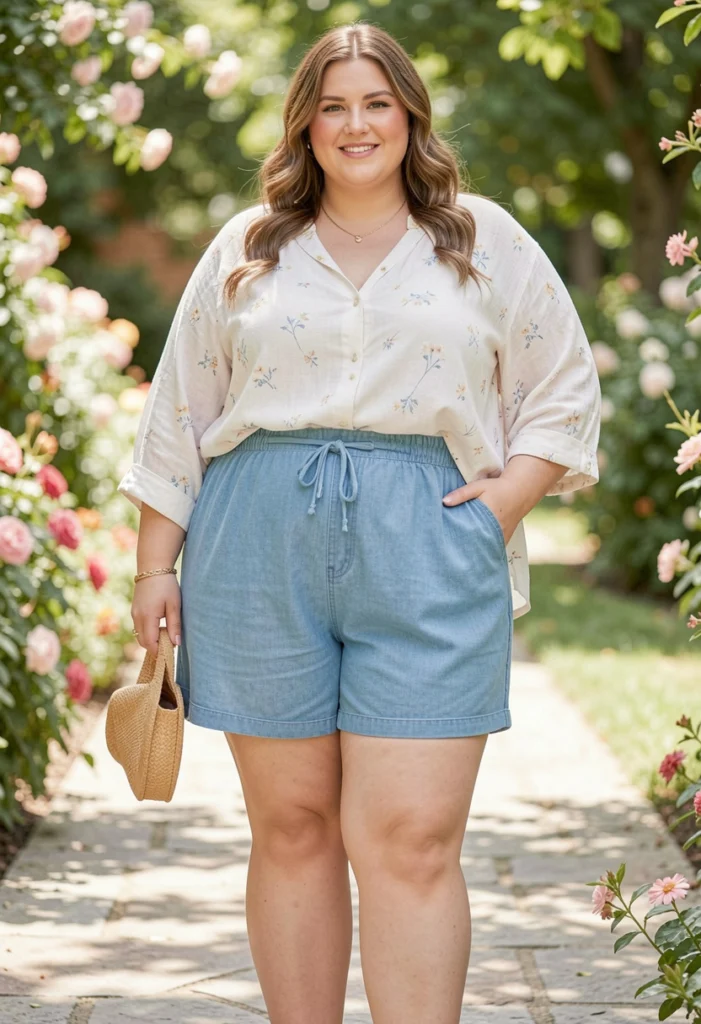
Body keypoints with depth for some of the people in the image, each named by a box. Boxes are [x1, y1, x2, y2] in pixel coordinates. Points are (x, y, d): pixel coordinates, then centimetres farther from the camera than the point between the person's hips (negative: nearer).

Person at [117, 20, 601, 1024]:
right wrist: (155, 565, 10)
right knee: (291, 828, 3)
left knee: (410, 839, -10)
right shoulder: (247, 249, 15)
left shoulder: (487, 242, 12)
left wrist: (497, 507, -3)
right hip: (259, 557, 2)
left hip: (428, 557, -1)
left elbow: (565, 399, 12)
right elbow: (179, 413, 15)